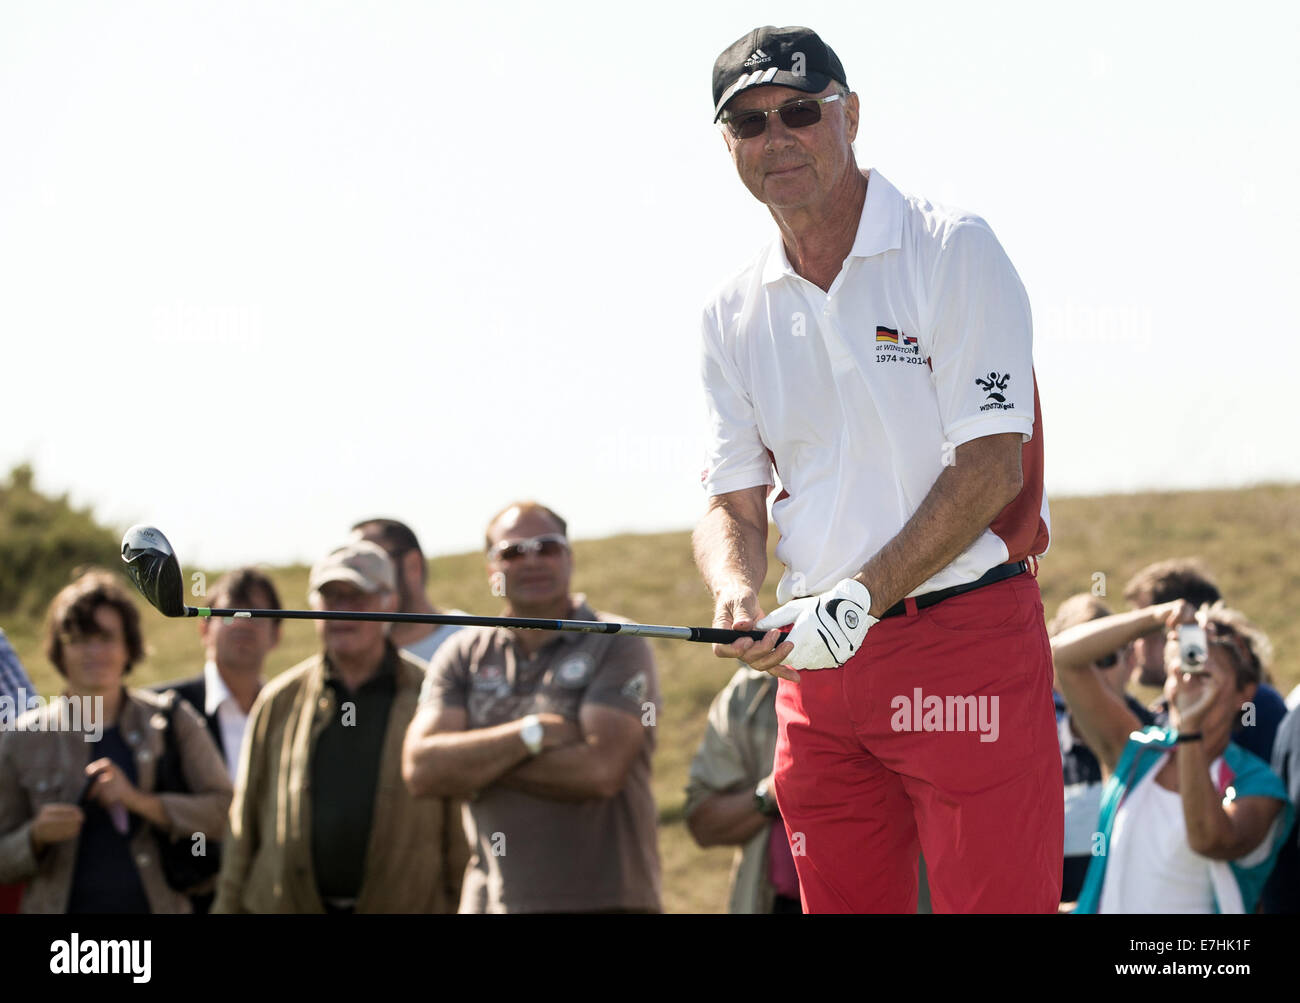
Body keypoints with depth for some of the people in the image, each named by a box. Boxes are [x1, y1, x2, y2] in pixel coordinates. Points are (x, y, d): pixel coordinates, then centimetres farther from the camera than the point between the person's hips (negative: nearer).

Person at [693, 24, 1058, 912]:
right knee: (841, 902, 7)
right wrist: (737, 593, -11)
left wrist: (859, 598, -19)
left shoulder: (953, 252, -5)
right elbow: (735, 504, 12)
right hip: (816, 661, 6)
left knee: (993, 900, -12)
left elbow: (991, 467, -12)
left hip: (965, 645, -6)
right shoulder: (736, 313, 12)